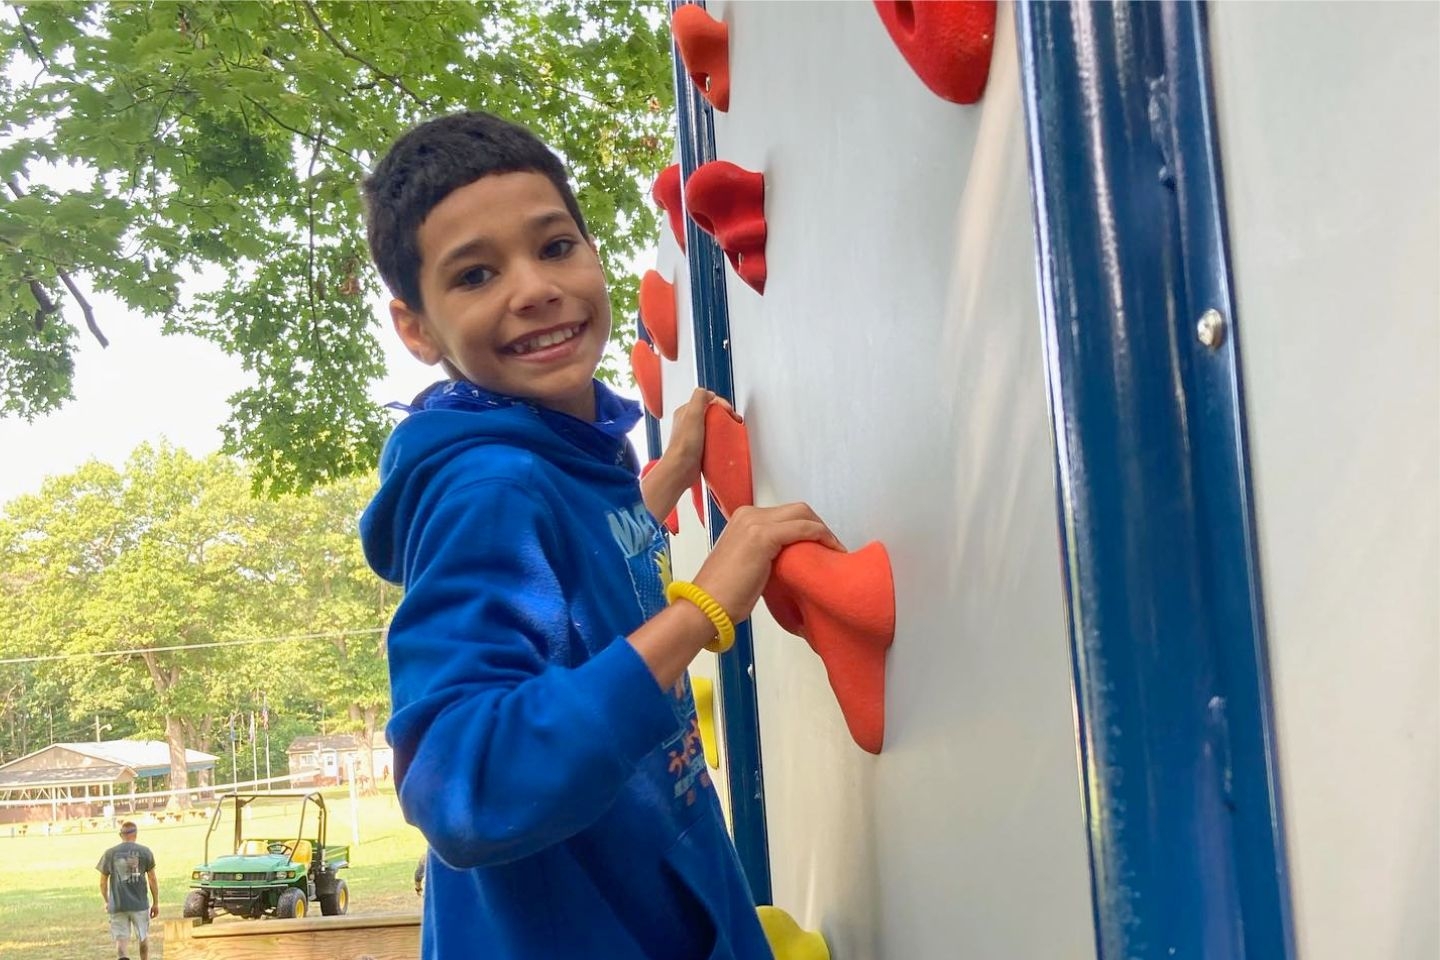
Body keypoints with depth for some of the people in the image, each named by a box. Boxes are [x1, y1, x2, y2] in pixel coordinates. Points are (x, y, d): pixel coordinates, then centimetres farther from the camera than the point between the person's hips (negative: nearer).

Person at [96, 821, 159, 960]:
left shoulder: (109, 853, 1)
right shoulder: (145, 852, -1)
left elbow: (103, 882, 6)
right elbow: (152, 880, 0)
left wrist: (107, 902, 22)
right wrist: (155, 903, 8)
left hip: (117, 905, 0)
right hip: (140, 903, 0)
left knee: (121, 939, -1)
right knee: (143, 937, 17)